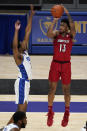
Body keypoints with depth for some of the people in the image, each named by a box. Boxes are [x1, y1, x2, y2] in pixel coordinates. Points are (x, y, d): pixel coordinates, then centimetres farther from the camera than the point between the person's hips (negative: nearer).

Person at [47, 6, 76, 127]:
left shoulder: (70, 35, -4)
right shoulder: (56, 33, -4)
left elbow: (73, 28, -27)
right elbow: (49, 34, -27)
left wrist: (68, 14, -33)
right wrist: (54, 20, -36)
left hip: (66, 64, -1)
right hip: (55, 63, 1)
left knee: (66, 90, 7)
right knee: (52, 88, 4)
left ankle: (67, 114, 21)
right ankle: (50, 112, 16)